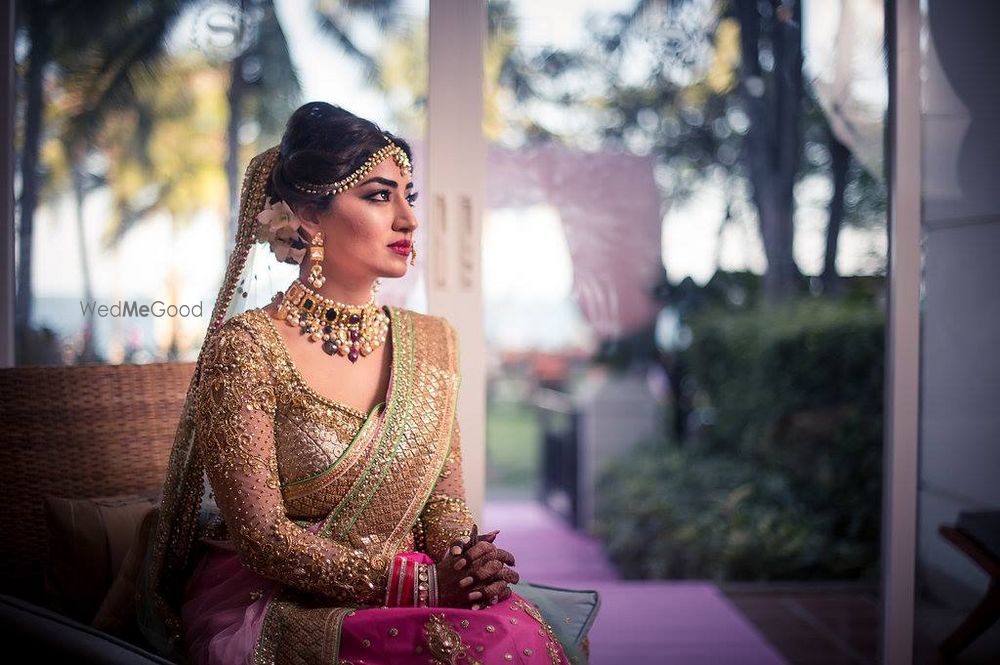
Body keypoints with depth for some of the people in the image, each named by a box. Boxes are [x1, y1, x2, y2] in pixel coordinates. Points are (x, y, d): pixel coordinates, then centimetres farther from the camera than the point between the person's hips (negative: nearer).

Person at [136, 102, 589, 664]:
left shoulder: (431, 342, 7)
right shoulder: (248, 347, -11)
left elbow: (444, 498, 9)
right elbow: (262, 535, -14)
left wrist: (466, 557, -14)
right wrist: (423, 582, -21)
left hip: (399, 596, 5)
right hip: (267, 609, -5)